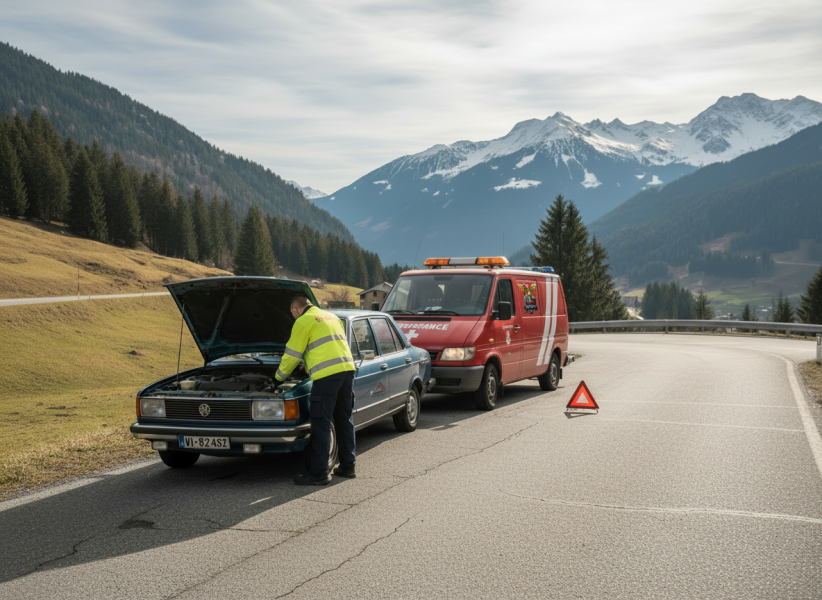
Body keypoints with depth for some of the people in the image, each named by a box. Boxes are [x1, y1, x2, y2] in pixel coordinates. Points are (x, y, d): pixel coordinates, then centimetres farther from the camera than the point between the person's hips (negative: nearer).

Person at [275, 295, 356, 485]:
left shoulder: (303, 322, 1)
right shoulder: (332, 317, 25)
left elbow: (292, 356, 4)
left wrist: (279, 376, 21)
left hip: (327, 374, -8)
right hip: (347, 369, 8)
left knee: (321, 424, -3)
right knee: (345, 420, 16)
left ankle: (319, 473, -2)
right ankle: (348, 465, 21)